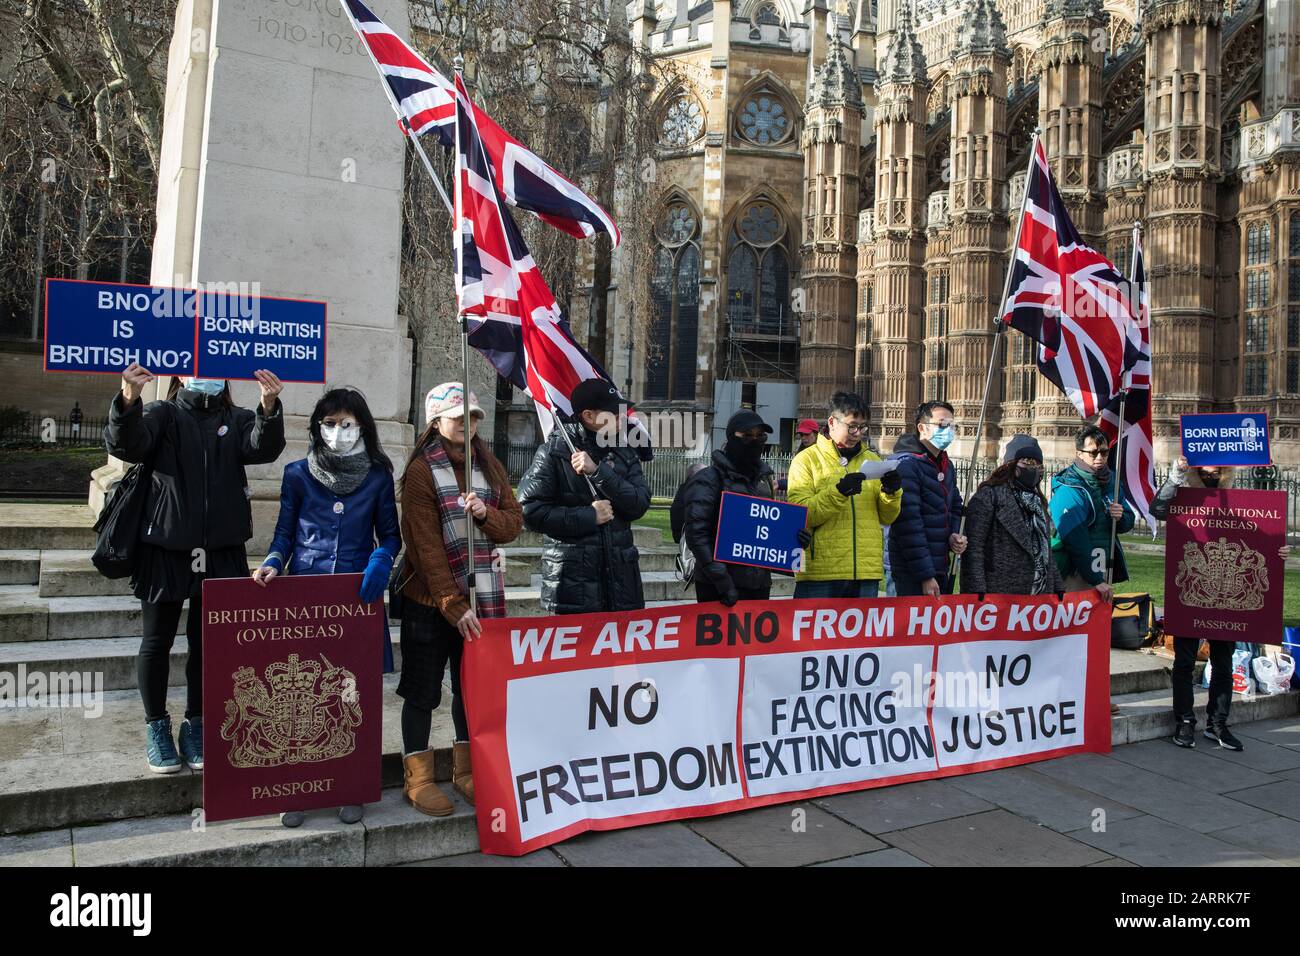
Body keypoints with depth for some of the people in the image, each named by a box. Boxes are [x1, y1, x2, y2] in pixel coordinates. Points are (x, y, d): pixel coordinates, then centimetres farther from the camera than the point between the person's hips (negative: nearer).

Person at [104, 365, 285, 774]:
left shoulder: (238, 419, 8)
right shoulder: (162, 414, 3)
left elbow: (263, 448, -12)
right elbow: (126, 445, -15)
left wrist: (269, 408, -32)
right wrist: (129, 400, -35)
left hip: (221, 550, 2)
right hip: (165, 545, -1)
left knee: (207, 642, 8)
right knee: (158, 640, 8)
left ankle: (196, 727, 22)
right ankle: (156, 728, 22)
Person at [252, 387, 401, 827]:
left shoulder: (378, 476, 3)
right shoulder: (298, 473, 3)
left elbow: (389, 534, 7)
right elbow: (285, 532, 6)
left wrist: (382, 559, -13)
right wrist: (273, 563, -13)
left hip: (358, 594, 0)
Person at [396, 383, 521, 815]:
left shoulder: (489, 466, 9)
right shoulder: (422, 470, -9)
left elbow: (514, 523, 8)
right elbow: (426, 546, -14)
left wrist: (486, 514, -14)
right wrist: (453, 604, -19)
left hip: (482, 598, 5)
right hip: (430, 600, -5)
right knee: (423, 690, 5)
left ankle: (466, 770, 27)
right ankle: (418, 778, 18)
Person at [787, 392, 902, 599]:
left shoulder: (872, 460, 15)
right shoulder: (807, 460, 1)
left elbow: (886, 518, 13)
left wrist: (891, 493, -7)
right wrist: (838, 492, -23)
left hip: (867, 572, 4)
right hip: (820, 573, -4)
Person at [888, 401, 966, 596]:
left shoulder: (947, 466, 14)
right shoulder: (906, 464, -14)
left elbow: (955, 508, 27)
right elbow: (908, 524, -20)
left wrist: (954, 536, 4)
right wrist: (925, 575, -21)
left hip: (941, 568, 9)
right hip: (913, 573, -9)